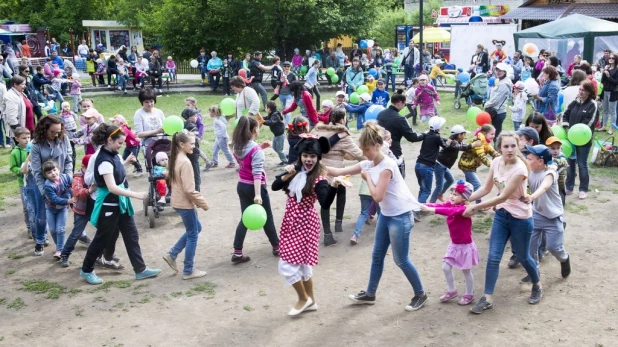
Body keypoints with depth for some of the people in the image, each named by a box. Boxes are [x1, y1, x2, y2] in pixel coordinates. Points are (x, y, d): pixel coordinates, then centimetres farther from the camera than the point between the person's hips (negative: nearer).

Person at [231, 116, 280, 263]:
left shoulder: (238, 146, 2)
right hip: (254, 187, -7)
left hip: (242, 186, 7)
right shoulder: (256, 150, -21)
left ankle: (237, 253, 6)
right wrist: (257, 194, -33)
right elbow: (257, 173, -28)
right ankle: (276, 247, 26)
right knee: (267, 217, 11)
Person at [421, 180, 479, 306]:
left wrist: (431, 210, -53)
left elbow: (449, 211, -43)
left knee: (466, 271, 9)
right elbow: (440, 205, -16)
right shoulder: (451, 204, -2)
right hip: (454, 245, 7)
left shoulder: (464, 209, -26)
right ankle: (451, 291, 26)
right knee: (446, 267, 8)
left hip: (465, 246, -7)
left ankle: (469, 295, 27)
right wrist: (424, 205, -33)